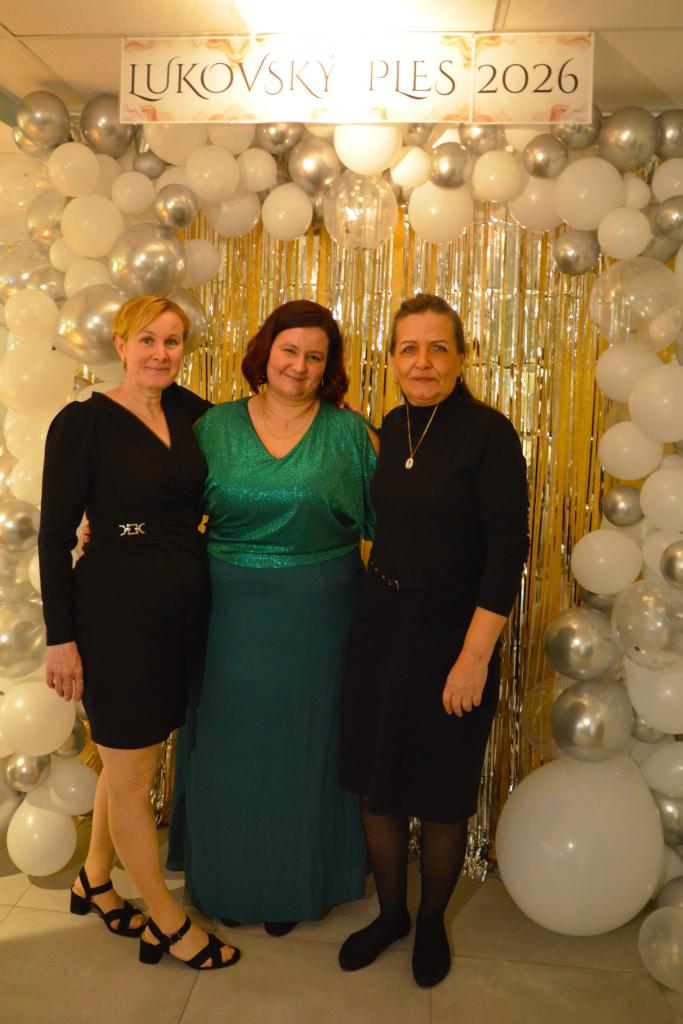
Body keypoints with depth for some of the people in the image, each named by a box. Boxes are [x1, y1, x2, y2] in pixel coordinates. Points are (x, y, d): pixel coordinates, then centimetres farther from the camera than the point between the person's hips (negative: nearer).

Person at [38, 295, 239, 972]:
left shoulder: (187, 413, 5)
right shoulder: (84, 422, -11)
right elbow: (55, 536, -11)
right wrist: (62, 638, -12)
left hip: (184, 607, 6)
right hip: (117, 611, -6)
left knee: (131, 754, 21)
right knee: (131, 773, 9)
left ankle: (94, 880, 45)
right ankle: (167, 923, 28)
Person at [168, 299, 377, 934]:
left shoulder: (349, 432, -1)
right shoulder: (216, 426, 2)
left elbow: (382, 520, 0)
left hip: (316, 618, -1)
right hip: (232, 613, 1)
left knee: (304, 744, 12)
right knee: (231, 746, 13)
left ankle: (296, 881, 37)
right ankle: (227, 879, 38)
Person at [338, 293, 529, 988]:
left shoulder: (489, 434, -14)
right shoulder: (392, 428, 4)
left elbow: (508, 552, -16)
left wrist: (474, 659, -18)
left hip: (449, 634, -5)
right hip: (378, 624, 5)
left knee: (440, 798, 12)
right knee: (375, 785, 15)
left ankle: (432, 924, 39)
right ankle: (390, 913, 40)